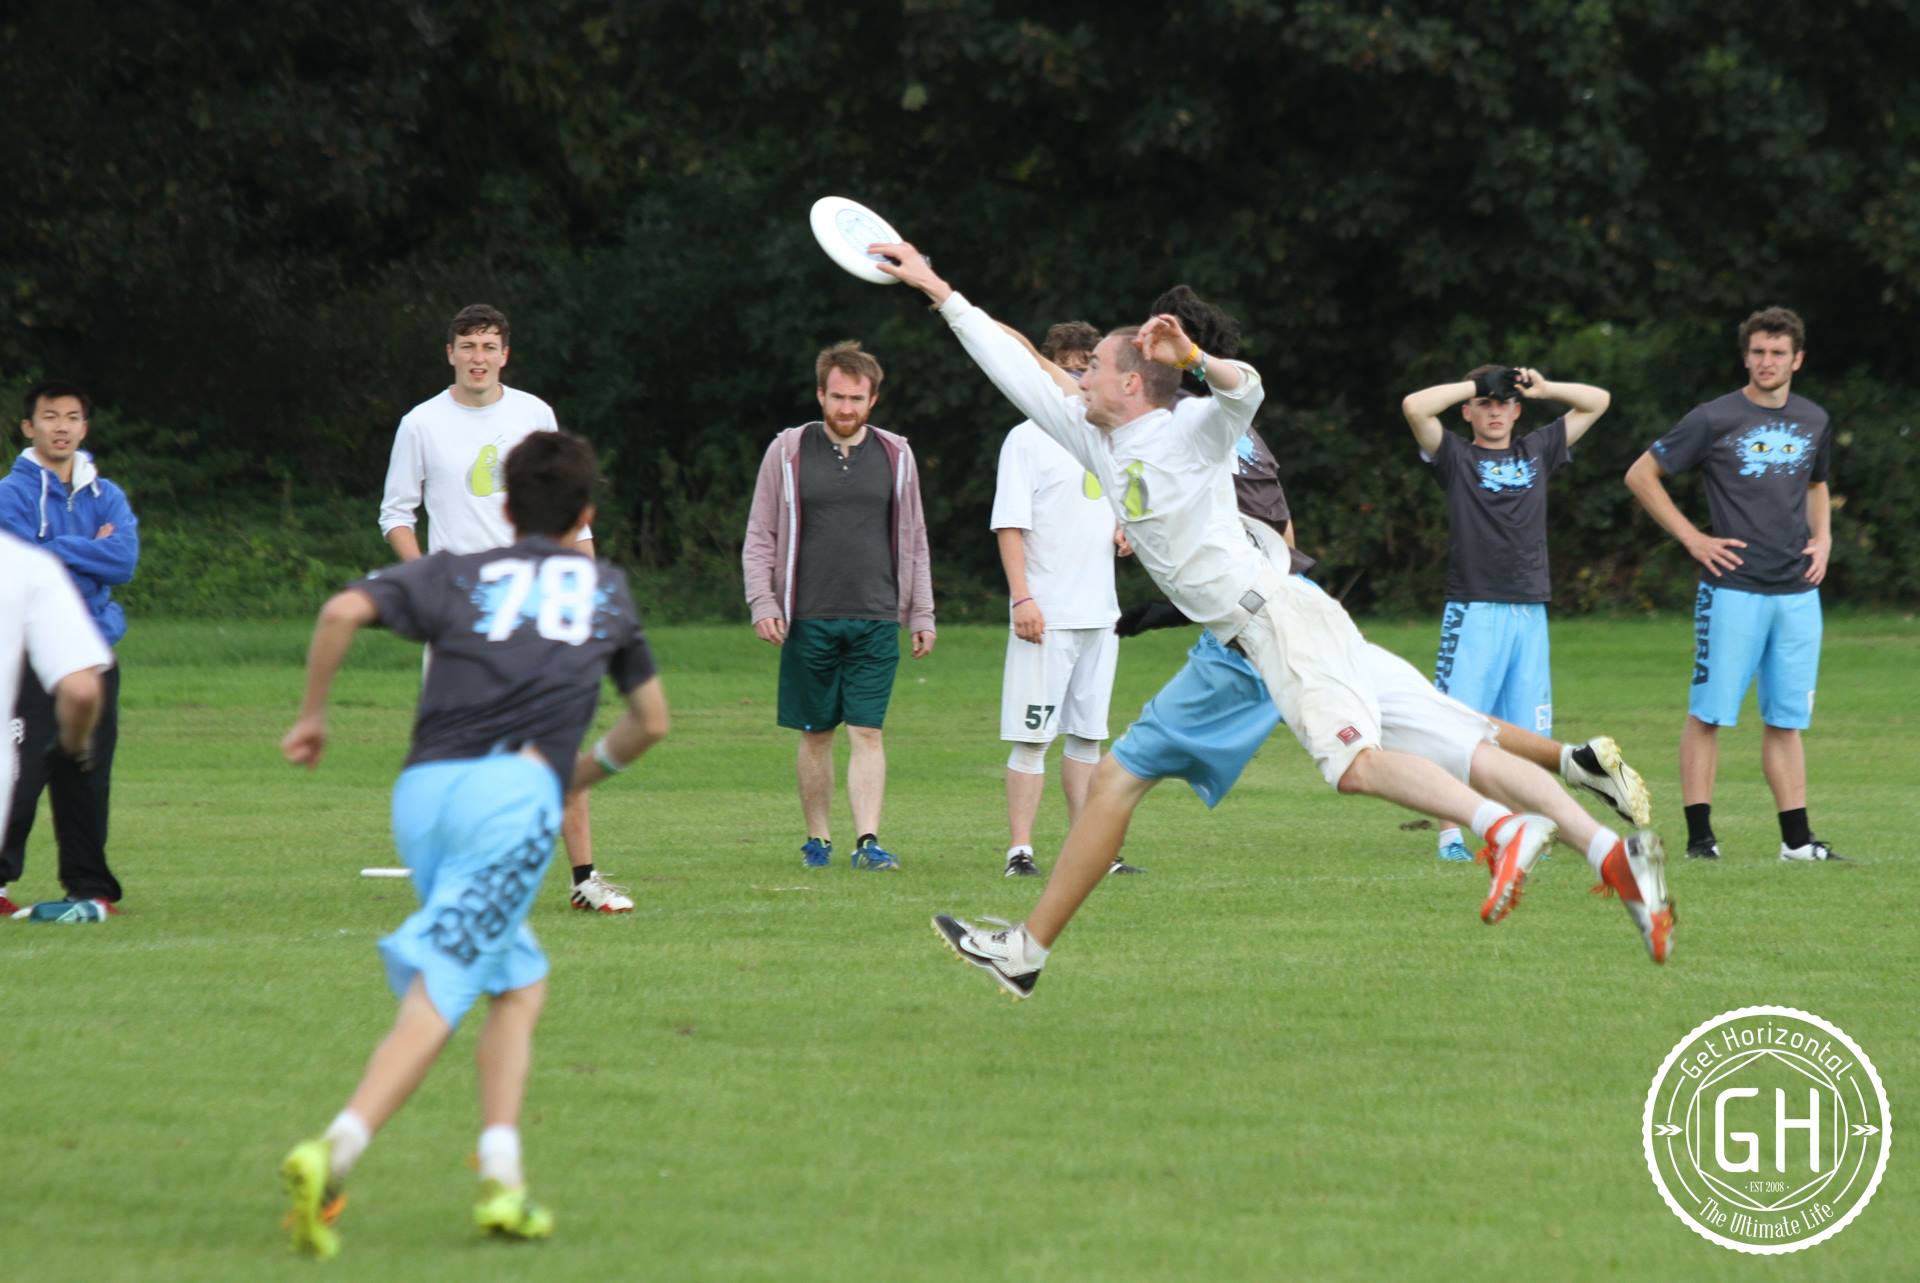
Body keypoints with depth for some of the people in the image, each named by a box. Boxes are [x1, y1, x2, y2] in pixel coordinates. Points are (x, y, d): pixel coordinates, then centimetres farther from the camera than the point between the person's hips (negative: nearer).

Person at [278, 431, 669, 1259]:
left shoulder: (456, 575, 21)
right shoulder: (607, 590, 25)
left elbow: (344, 611, 3)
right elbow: (651, 722, 34)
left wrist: (312, 716, 12)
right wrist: (583, 774, 49)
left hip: (422, 792, 3)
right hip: (514, 792, -3)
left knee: (520, 983, 17)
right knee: (438, 997, -13)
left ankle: (502, 1179, 5)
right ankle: (335, 1151, -33)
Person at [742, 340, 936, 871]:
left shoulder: (895, 455, 9)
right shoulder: (788, 452, 3)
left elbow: (913, 541, 15)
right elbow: (760, 535, 6)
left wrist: (921, 613, 12)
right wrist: (762, 603, -4)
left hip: (876, 622, 1)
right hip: (808, 621, -1)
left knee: (868, 733, -6)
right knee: (815, 734, 5)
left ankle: (867, 840, -9)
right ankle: (817, 839, 14)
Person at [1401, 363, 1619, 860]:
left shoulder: (1536, 451, 16)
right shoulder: (1456, 457, 4)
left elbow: (1597, 401, 21)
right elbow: (1415, 406, -11)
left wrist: (1543, 388, 8)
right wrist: (1473, 385, -1)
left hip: (1530, 613, 4)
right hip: (1473, 611, -4)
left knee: (1527, 731, 4)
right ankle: (1450, 834, -5)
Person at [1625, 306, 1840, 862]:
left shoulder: (1813, 421, 12)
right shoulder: (1714, 419, -5)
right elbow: (1641, 475, 0)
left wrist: (1822, 538, 12)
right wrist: (1692, 538, -6)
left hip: (1798, 592, 5)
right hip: (1732, 588, -5)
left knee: (1786, 718, 7)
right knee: (1709, 712, -5)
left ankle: (1797, 838, 10)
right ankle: (1699, 834, -2)